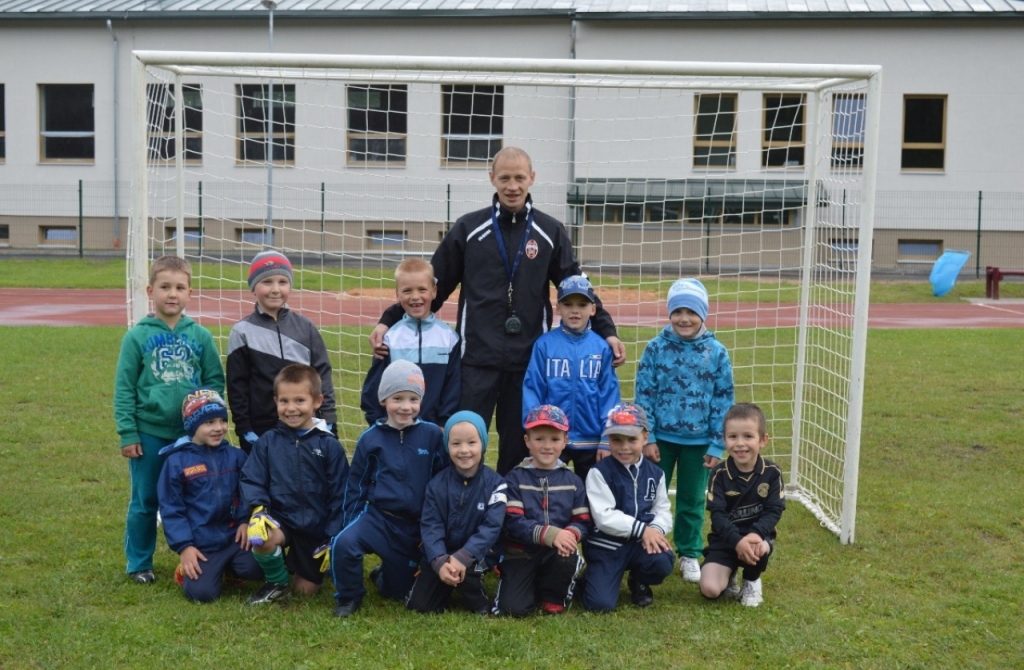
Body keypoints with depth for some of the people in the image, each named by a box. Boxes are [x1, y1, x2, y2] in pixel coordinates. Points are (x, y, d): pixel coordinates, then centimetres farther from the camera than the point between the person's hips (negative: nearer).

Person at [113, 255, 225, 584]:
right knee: (145, 502, 10)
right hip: (149, 434, -1)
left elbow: (215, 380, 4)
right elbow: (124, 388, -3)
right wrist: (127, 433, -7)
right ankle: (139, 564, 24)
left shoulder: (200, 336, -1)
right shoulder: (137, 336, -5)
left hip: (192, 433, 1)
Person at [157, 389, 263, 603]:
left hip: (235, 536, 3)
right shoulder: (176, 462, -6)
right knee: (202, 592, -18)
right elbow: (170, 508, -4)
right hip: (201, 544, -3)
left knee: (257, 569, -18)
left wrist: (245, 520, -6)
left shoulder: (236, 456, 5)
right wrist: (184, 547, -10)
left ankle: (228, 566, 15)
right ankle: (188, 567, 17)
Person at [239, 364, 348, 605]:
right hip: (280, 520, 0)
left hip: (316, 529, 0)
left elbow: (339, 495, -4)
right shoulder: (267, 441, -2)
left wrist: (332, 539, -7)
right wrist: (259, 508, -22)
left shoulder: (329, 445, -6)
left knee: (307, 590, 4)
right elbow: (251, 480, -2)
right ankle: (277, 583, -2)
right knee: (258, 537, -33)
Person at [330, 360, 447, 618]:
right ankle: (349, 597, -3)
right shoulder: (371, 438, -3)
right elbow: (356, 484, 6)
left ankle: (384, 575, 45)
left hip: (415, 526, 1)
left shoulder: (432, 435, -6)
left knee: (400, 592, 9)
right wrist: (352, 523, 2)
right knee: (344, 543, -30)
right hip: (377, 516, 0)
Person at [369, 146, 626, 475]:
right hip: (477, 359, -1)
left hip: (529, 360, 1)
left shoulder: (550, 232, 6)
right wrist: (389, 320, -4)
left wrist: (606, 331, -3)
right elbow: (433, 285, 5)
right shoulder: (468, 228, 3)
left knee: (518, 446, 10)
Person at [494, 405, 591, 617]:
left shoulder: (573, 481, 6)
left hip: (559, 552, 2)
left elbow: (583, 522, 0)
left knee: (567, 558, -34)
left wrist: (571, 534, -25)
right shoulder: (515, 478, -3)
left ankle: (554, 598, 0)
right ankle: (535, 586, 16)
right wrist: (550, 534, -29)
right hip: (522, 552, -2)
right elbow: (513, 522, -14)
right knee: (512, 607, -21)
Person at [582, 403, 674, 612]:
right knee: (601, 604, -19)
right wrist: (642, 529, -23)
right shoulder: (599, 472, -10)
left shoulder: (655, 473, 6)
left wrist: (656, 530, -20)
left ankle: (639, 583, 7)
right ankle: (592, 578, 20)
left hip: (642, 543, 4)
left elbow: (663, 510, 4)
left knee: (663, 561, -30)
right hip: (606, 546, -3)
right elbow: (604, 517, -18)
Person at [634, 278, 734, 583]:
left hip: (698, 441, 0)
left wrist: (717, 445, -4)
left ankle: (689, 554, 28)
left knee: (692, 501, 13)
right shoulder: (656, 348, -7)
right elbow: (644, 395, -5)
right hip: (661, 438, 0)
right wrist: (647, 438, -8)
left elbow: (723, 401, -1)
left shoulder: (717, 352, -5)